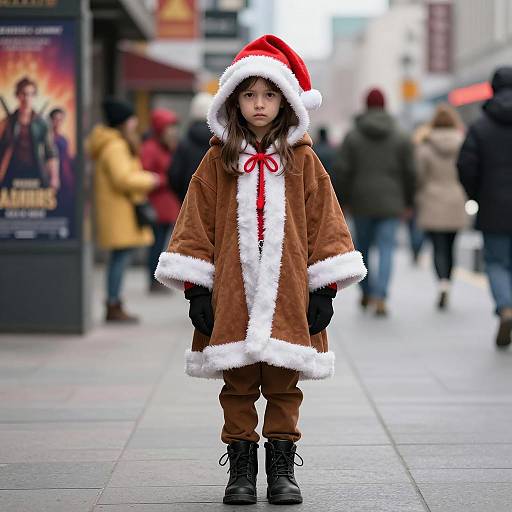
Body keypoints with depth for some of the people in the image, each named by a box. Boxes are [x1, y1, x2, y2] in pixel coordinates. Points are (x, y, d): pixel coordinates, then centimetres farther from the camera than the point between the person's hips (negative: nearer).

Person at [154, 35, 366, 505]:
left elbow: (324, 220, 4)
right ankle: (241, 469, 15)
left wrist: (325, 287, 0)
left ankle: (282, 470, 16)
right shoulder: (219, 159, 4)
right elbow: (197, 221, 5)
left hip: (288, 295, 0)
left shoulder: (302, 159, 4)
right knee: (238, 386, 6)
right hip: (232, 294, 0)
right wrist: (196, 288, 0)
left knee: (283, 385, 6)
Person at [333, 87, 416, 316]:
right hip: (390, 203, 0)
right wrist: (408, 203, 12)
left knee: (363, 246, 17)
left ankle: (366, 293, 26)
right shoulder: (400, 138, 2)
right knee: (386, 249, -2)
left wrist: (339, 200, 5)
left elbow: (341, 171, -4)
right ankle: (380, 297, -16)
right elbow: (409, 173, 2)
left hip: (361, 202, 0)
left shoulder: (352, 136, 0)